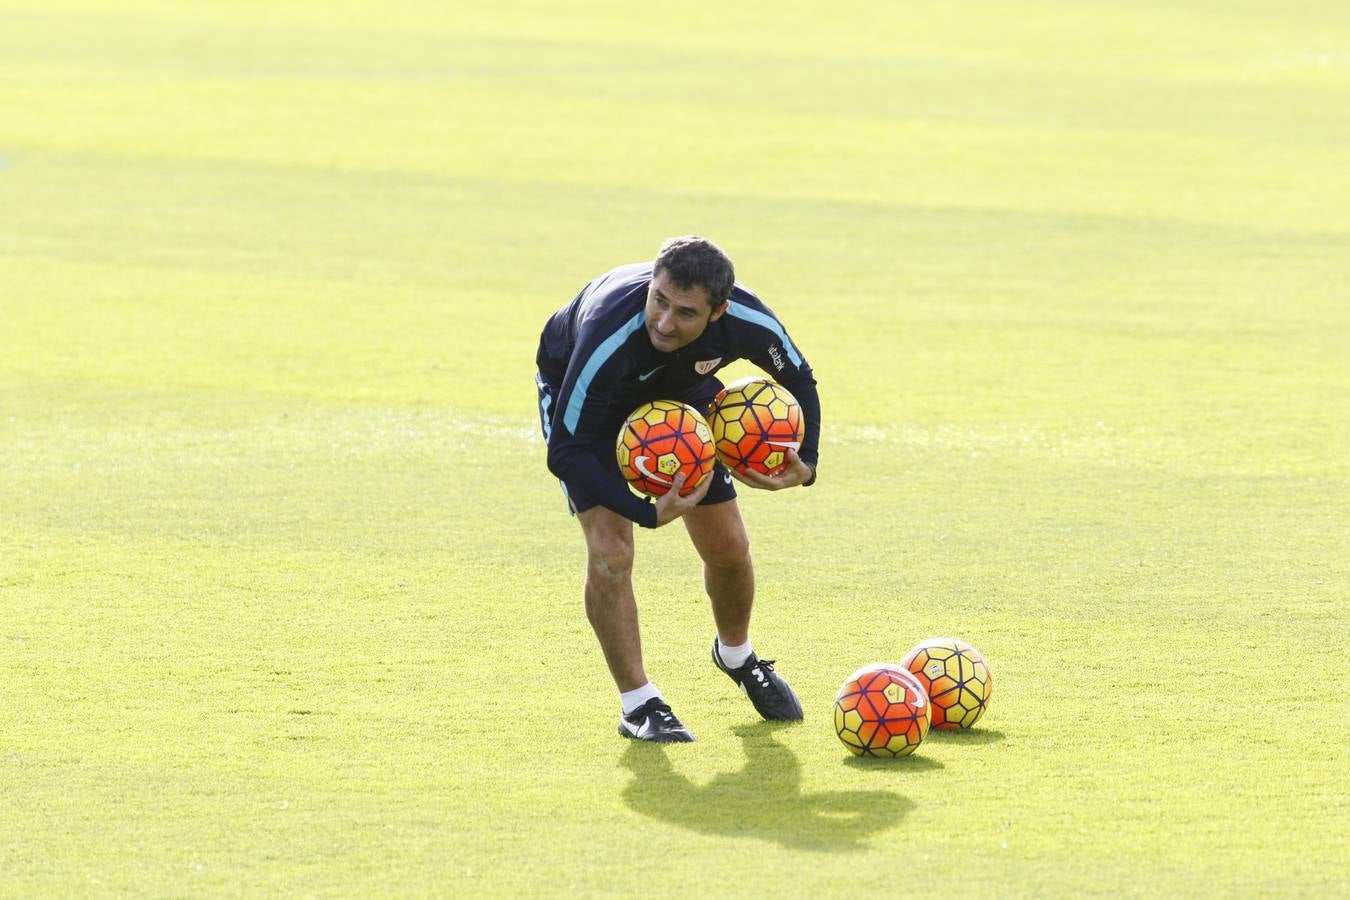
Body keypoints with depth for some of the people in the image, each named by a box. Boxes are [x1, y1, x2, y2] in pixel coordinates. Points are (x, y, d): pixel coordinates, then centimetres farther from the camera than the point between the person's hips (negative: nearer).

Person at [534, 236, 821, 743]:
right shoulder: (609, 335, -46)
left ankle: (737, 656, 38)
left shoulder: (747, 322, -34)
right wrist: (650, 514, -45)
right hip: (577, 390, -4)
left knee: (728, 547, 6)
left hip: (681, 388, 4)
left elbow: (798, 380, -10)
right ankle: (638, 705, -2)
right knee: (609, 550, -19)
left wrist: (804, 466, -26)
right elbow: (566, 452, -37)